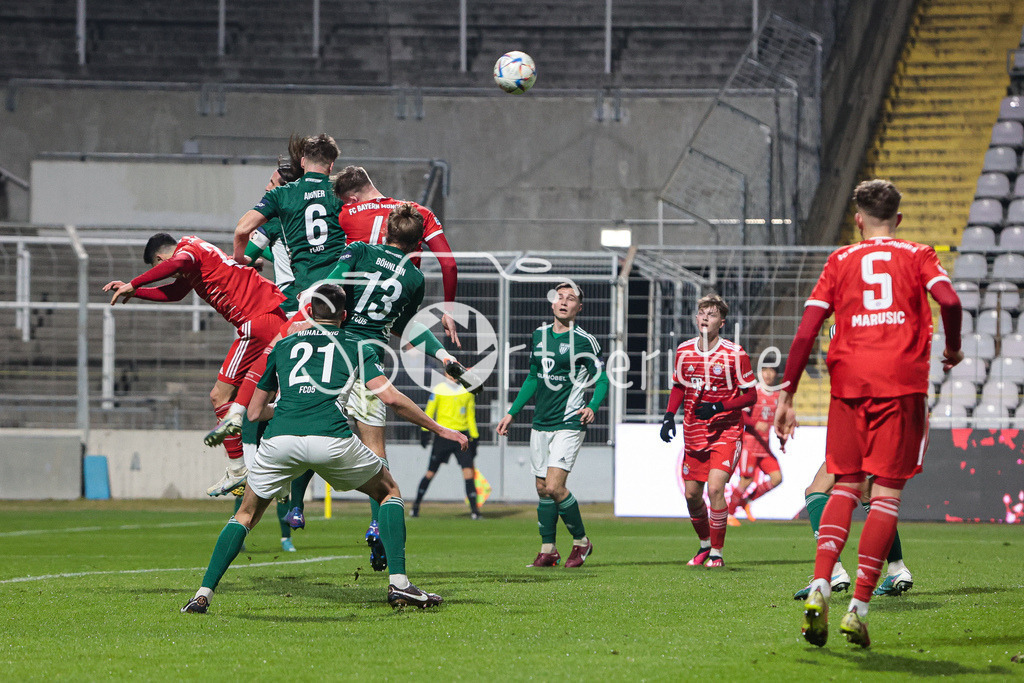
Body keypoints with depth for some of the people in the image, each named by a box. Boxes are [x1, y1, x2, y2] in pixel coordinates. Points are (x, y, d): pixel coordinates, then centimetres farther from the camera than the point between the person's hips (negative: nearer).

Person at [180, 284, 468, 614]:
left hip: (279, 438, 2)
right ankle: (398, 584, 8)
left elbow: (254, 411, 31)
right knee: (389, 492, 22)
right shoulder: (355, 348, 20)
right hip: (331, 438, -2)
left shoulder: (282, 346, 27)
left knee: (246, 515, 23)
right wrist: (439, 429, 16)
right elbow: (391, 397, 7)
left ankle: (202, 594, 9)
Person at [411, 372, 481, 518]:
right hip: (443, 435, -2)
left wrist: (474, 437, 15)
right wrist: (425, 431, -5)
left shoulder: (467, 391, 10)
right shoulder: (439, 389, 2)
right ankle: (416, 505, 15)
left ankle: (474, 509, -9)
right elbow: (429, 411, 3)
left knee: (468, 470, -10)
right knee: (431, 472, 0)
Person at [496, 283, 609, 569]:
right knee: (542, 488, 5)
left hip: (569, 423, -6)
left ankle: (581, 542, 3)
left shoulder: (585, 340, -6)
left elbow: (601, 379, -3)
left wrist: (592, 407, -21)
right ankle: (548, 550, 15)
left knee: (554, 487, -15)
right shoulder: (539, 335, 11)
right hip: (540, 424, 6)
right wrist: (512, 412, 20)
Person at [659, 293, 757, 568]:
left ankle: (717, 553, -6)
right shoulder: (684, 351, 2)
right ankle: (705, 545, 33)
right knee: (691, 494, 8)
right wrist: (669, 416, 3)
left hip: (725, 431, -5)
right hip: (693, 432, 5)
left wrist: (719, 407, -20)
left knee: (715, 488, -19)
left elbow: (751, 396, -7)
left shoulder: (735, 354, -12)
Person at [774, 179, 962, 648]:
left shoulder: (840, 261, 14)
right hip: (902, 381, -2)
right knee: (887, 492, 0)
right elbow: (948, 300, -8)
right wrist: (953, 350, 10)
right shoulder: (916, 256, 11)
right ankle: (858, 609, -7)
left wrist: (786, 396, 7)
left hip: (849, 380, 2)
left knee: (846, 485, 13)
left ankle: (819, 589, -6)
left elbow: (806, 331, 5)